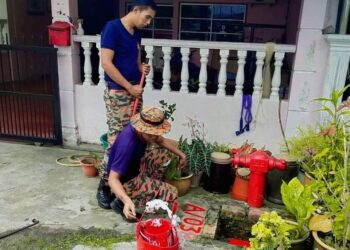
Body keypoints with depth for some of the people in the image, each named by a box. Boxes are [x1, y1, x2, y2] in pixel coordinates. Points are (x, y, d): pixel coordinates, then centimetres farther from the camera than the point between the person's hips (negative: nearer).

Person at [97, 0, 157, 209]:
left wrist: (142, 68, 1)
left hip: (135, 92, 8)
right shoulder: (112, 28, -12)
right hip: (117, 93, -8)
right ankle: (104, 185, 5)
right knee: (117, 140, -9)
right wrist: (129, 87, -16)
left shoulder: (137, 33, 12)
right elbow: (106, 63, -18)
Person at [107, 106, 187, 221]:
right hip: (125, 182, -8)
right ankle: (122, 202, -9)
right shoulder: (127, 144, -37)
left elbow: (162, 141, 10)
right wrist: (127, 200, -52)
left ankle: (150, 186, 14)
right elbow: (112, 179, -38)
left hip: (134, 167, 8)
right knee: (171, 193, -14)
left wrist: (181, 154, 6)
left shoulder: (141, 130, -11)